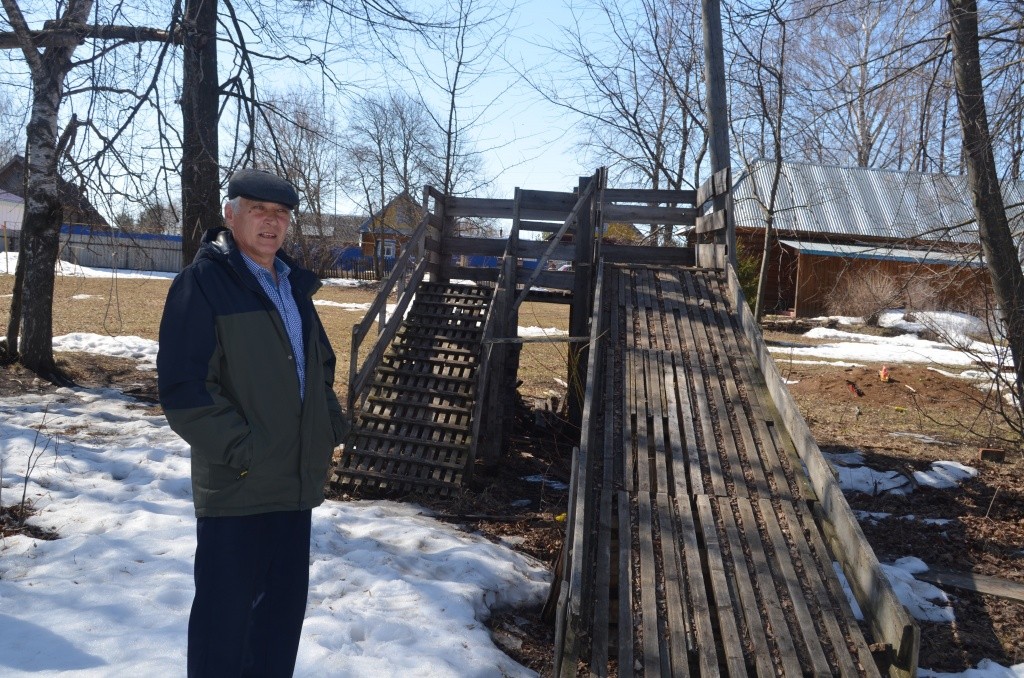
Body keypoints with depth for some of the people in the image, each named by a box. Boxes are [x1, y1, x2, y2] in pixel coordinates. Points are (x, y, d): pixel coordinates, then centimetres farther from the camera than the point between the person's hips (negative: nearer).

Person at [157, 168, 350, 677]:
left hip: (296, 479, 7)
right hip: (236, 484, -7)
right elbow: (182, 388, -16)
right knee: (226, 610, 4)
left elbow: (320, 363, 23)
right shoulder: (203, 282, -10)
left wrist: (331, 427, 9)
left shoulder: (293, 286, 12)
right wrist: (240, 451, -19)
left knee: (285, 601, 18)